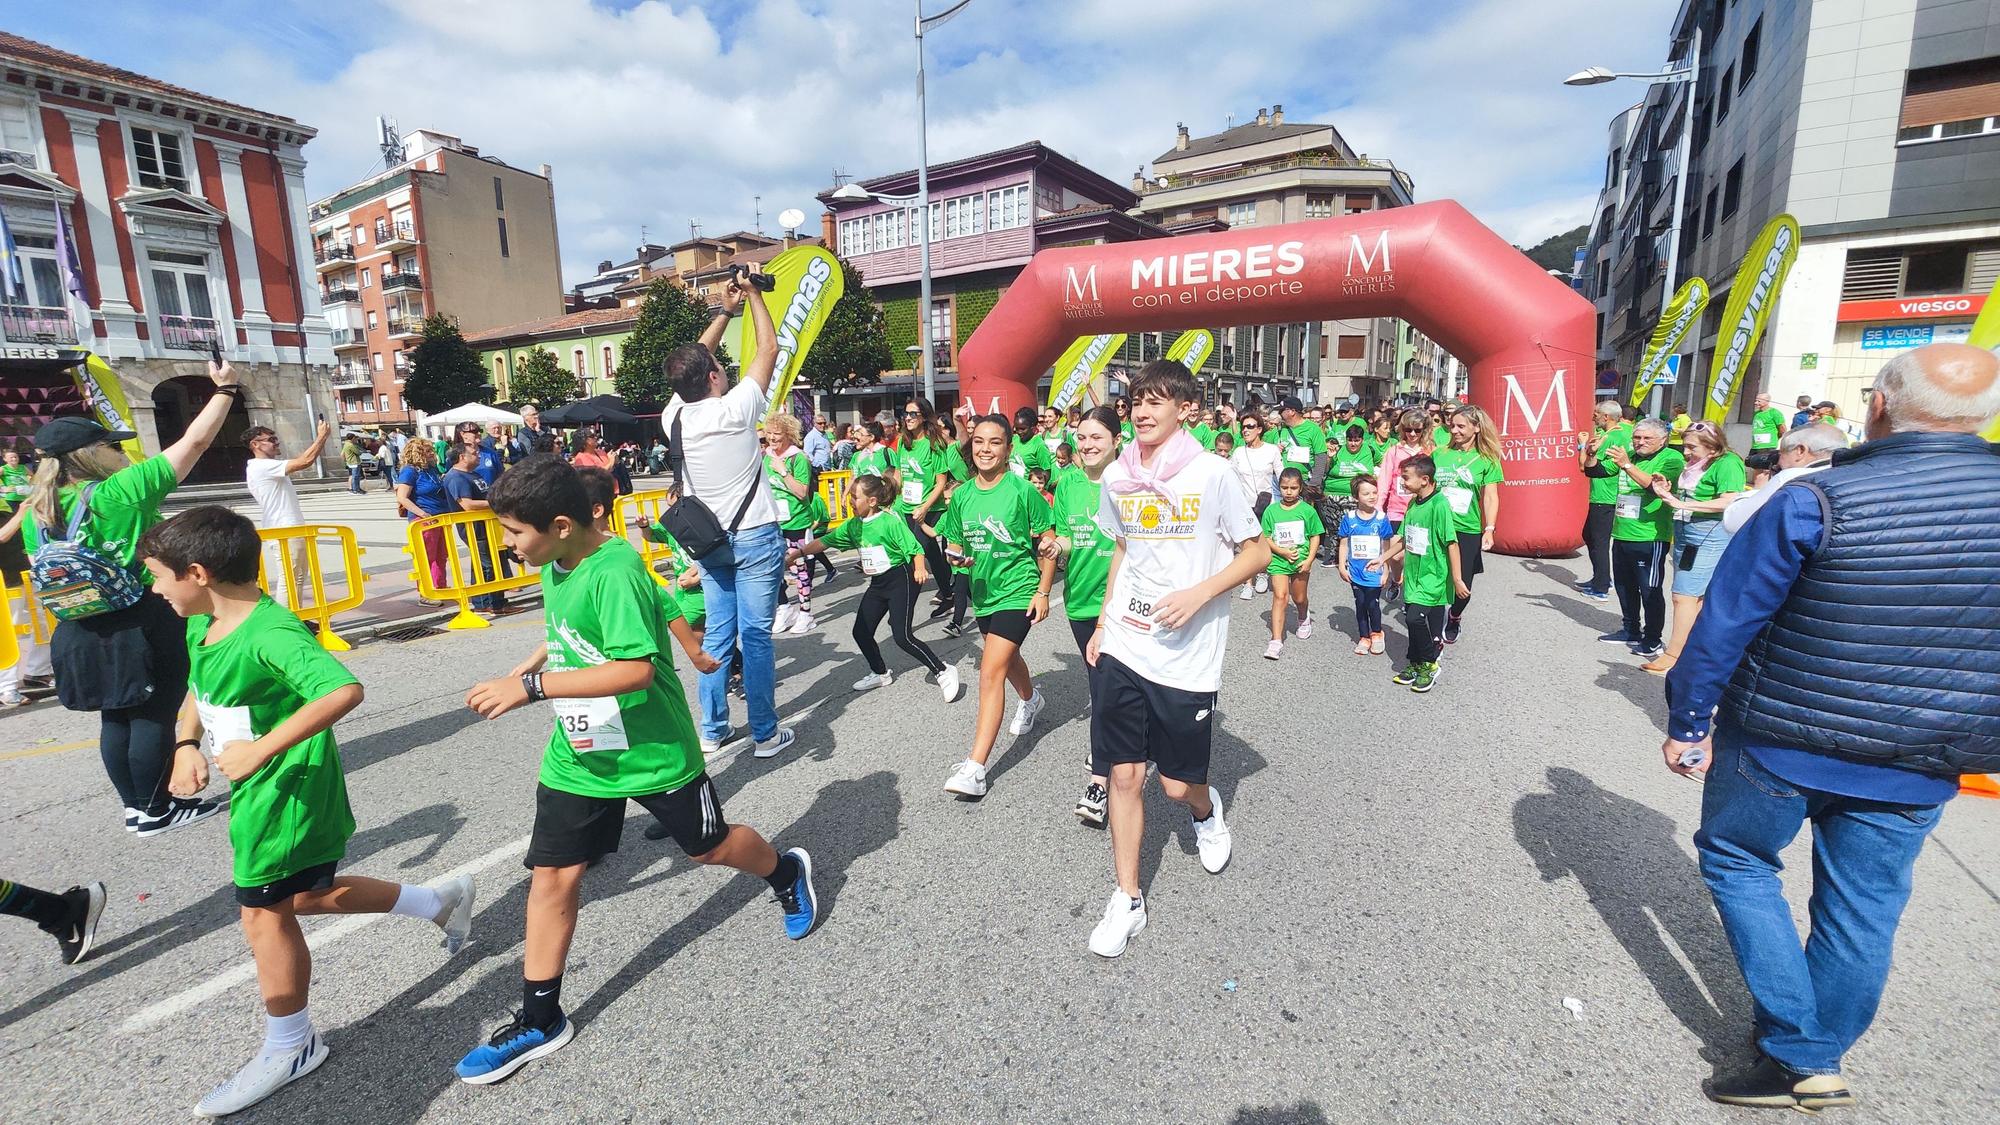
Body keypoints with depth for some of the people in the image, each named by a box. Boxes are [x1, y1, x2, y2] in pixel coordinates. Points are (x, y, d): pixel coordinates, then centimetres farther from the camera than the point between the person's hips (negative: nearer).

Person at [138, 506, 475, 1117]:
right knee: (308, 896, 21)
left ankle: (290, 1046, 28)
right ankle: (440, 901, 35)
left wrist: (261, 749, -38)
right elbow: (198, 693, 21)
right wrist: (187, 744, 5)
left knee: (264, 914, 7)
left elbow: (344, 690, -42)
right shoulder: (202, 627, 3)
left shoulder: (270, 633, -28)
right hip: (256, 792, 10)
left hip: (285, 794, -9)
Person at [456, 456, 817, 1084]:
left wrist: (532, 687, -35)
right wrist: (527, 667, 8)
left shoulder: (615, 572, -27)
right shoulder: (555, 567, 1)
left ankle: (788, 874, 44)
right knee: (552, 874, 7)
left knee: (709, 847, 13)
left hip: (653, 753, -7)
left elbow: (636, 669, -35)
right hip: (576, 756, 7)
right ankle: (540, 1020, 24)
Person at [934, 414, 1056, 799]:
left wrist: (1043, 591, -11)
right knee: (1008, 658, 28)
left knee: (991, 672, -15)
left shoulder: (1022, 491, -14)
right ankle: (1032, 700, 60)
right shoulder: (962, 495, 0)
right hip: (983, 591, 7)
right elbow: (955, 544, 11)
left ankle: (975, 767, -13)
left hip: (1017, 591, -6)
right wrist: (956, 557, -12)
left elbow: (1047, 544, -8)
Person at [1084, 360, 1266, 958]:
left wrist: (1199, 594, -17)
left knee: (1179, 784, 9)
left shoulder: (1211, 473, -9)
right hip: (1123, 648, 3)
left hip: (1187, 656, -3)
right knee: (1123, 774, 5)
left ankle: (1206, 809, 46)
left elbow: (1258, 551, -3)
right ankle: (1127, 898, 23)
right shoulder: (1117, 476, 4)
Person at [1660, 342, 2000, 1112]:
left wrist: (1687, 721, -5)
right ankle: (1818, 1060, 30)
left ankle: (1797, 1053, 17)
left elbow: (1724, 624, -16)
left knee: (1736, 859, 16)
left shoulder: (1814, 502, -17)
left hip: (1781, 744, -4)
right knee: (1863, 910, 16)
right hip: (1920, 770, 4)